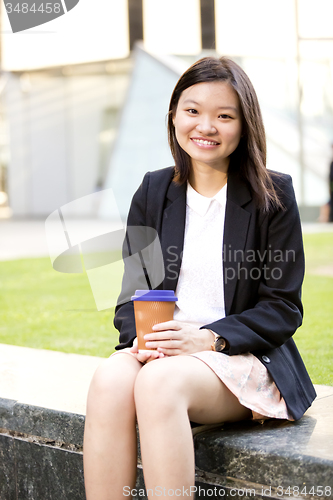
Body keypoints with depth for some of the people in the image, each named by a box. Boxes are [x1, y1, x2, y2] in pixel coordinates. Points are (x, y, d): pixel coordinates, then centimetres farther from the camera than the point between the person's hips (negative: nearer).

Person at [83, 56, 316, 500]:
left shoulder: (273, 195, 0)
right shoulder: (153, 191, 12)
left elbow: (283, 308, -2)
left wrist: (209, 337, -18)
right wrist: (141, 336, -12)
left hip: (245, 358, -3)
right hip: (163, 350, 4)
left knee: (160, 381, -35)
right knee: (110, 378, -31)